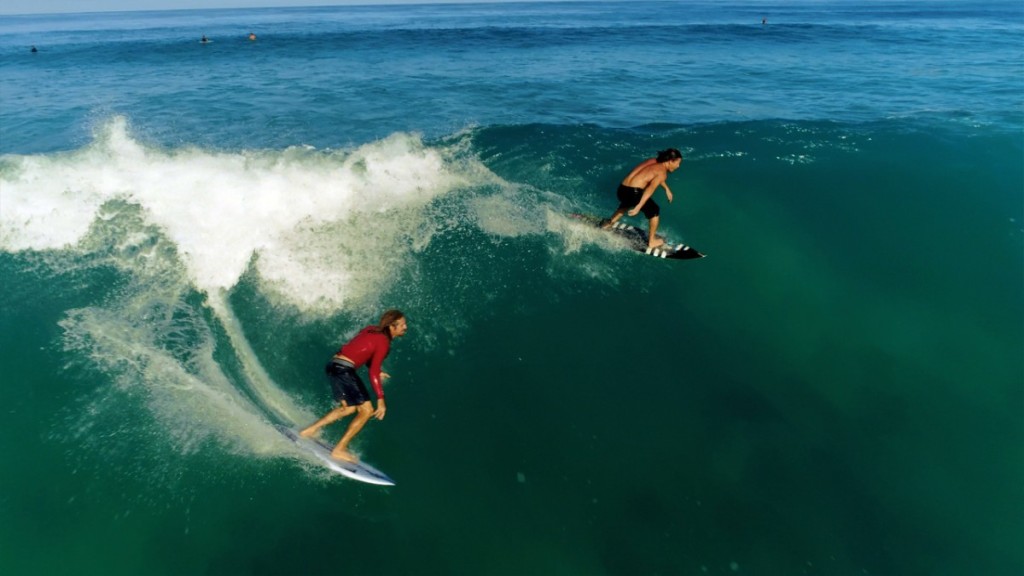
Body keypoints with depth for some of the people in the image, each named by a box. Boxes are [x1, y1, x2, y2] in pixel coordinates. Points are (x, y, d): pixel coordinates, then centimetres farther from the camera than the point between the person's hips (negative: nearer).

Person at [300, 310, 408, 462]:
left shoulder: (371, 330, 13)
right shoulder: (383, 341, -12)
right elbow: (373, 373, -17)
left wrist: (376, 372, 18)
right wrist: (381, 399, -16)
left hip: (333, 365, 9)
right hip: (344, 369, -9)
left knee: (349, 408, 23)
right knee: (366, 410, -3)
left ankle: (311, 430, 27)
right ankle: (339, 450, 0)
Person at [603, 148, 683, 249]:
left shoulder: (652, 161, 19)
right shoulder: (662, 172, -5)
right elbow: (650, 189, -18)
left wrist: (667, 188, 45)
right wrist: (638, 207, -25)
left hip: (621, 189, 7)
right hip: (633, 192, -7)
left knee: (626, 204, 40)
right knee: (654, 211, 14)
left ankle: (609, 223, 55)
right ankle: (652, 241, 22)